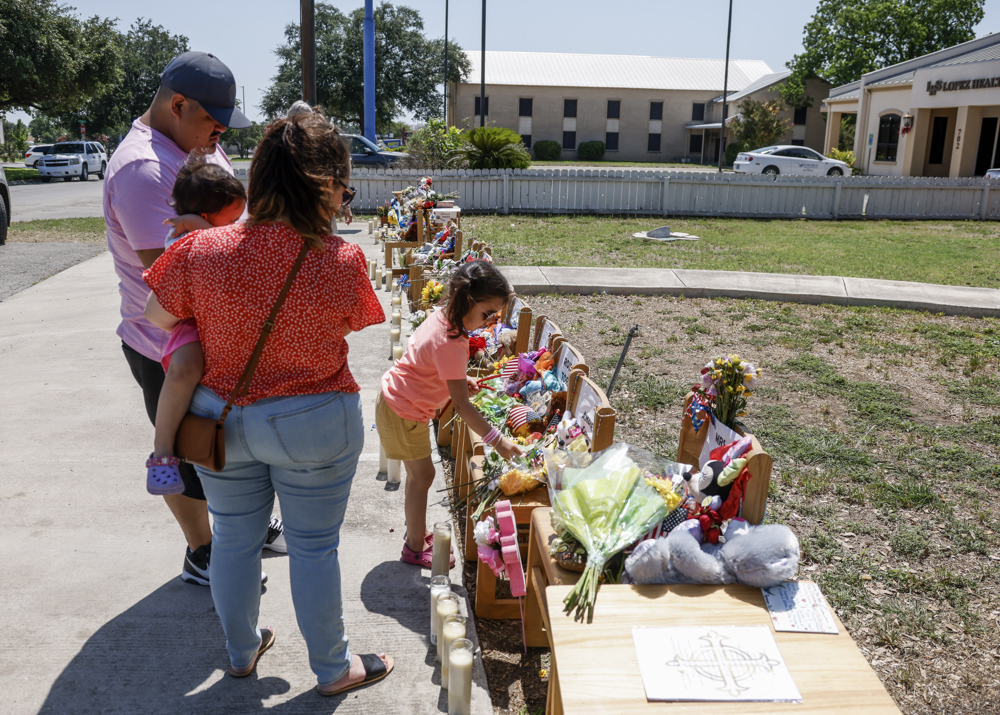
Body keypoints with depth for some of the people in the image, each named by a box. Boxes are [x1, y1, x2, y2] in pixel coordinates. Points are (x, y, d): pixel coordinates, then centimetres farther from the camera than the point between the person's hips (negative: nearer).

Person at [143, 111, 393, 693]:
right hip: (313, 426, -2)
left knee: (234, 540, 22)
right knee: (314, 547, 14)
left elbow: (159, 316, -2)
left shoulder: (201, 250, -15)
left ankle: (242, 651, 45)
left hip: (219, 419, 3)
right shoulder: (341, 260, -21)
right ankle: (333, 668, 34)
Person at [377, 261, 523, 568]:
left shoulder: (441, 317, -4)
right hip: (404, 413, -9)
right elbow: (462, 405, -32)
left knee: (418, 473, 20)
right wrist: (497, 441, -30)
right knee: (422, 476, 3)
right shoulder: (451, 343, -32)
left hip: (396, 400, 9)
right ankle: (415, 549, 18)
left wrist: (460, 379, 1)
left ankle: (416, 533, 36)